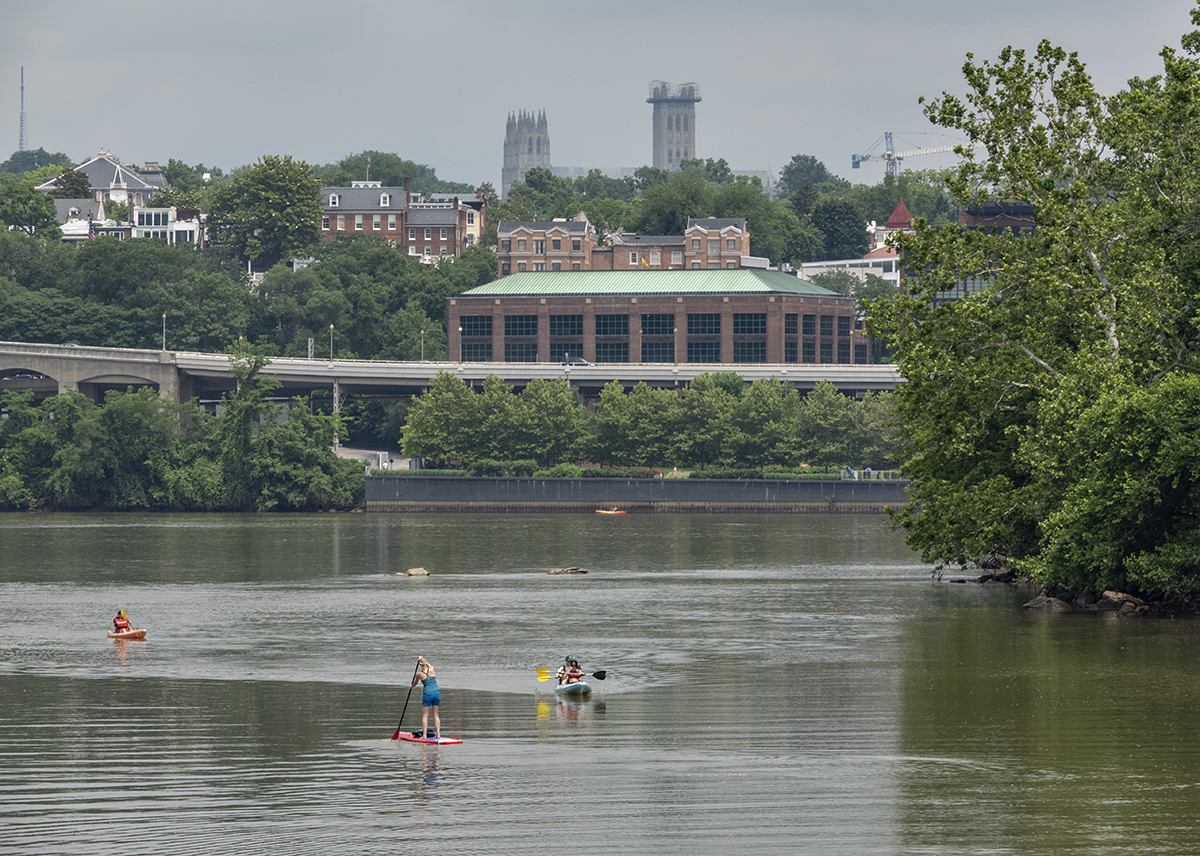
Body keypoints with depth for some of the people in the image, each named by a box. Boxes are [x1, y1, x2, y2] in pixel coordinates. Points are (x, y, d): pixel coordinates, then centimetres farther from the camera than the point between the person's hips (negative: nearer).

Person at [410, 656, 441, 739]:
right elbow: (430, 665, 27)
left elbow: (415, 683, 16)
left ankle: (424, 735, -5)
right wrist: (422, 659, 40)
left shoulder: (419, 674, -4)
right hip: (436, 692, 3)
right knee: (436, 715, 9)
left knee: (425, 715, 3)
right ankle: (438, 734, 3)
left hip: (427, 694, -3)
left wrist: (411, 687, 39)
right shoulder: (431, 669, 0)